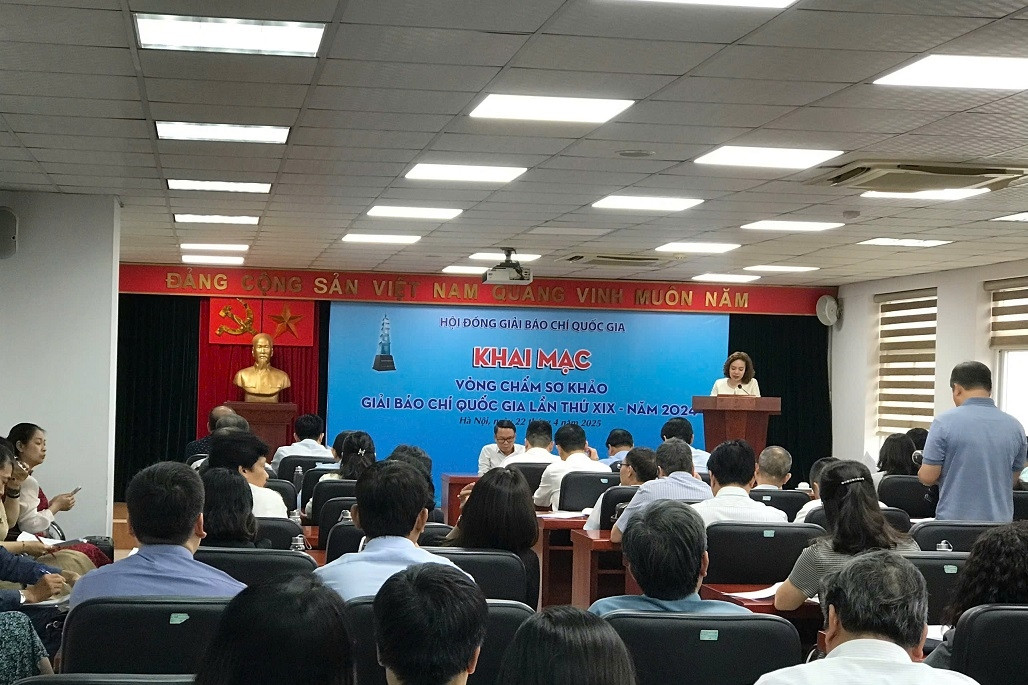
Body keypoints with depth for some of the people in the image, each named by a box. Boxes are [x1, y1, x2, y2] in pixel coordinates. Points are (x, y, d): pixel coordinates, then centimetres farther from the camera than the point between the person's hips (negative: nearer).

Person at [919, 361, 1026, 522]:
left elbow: (928, 477, -9)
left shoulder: (944, 422, -10)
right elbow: (1013, 479, 13)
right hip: (1001, 522, 4)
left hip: (954, 521, -4)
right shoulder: (1015, 426, 4)